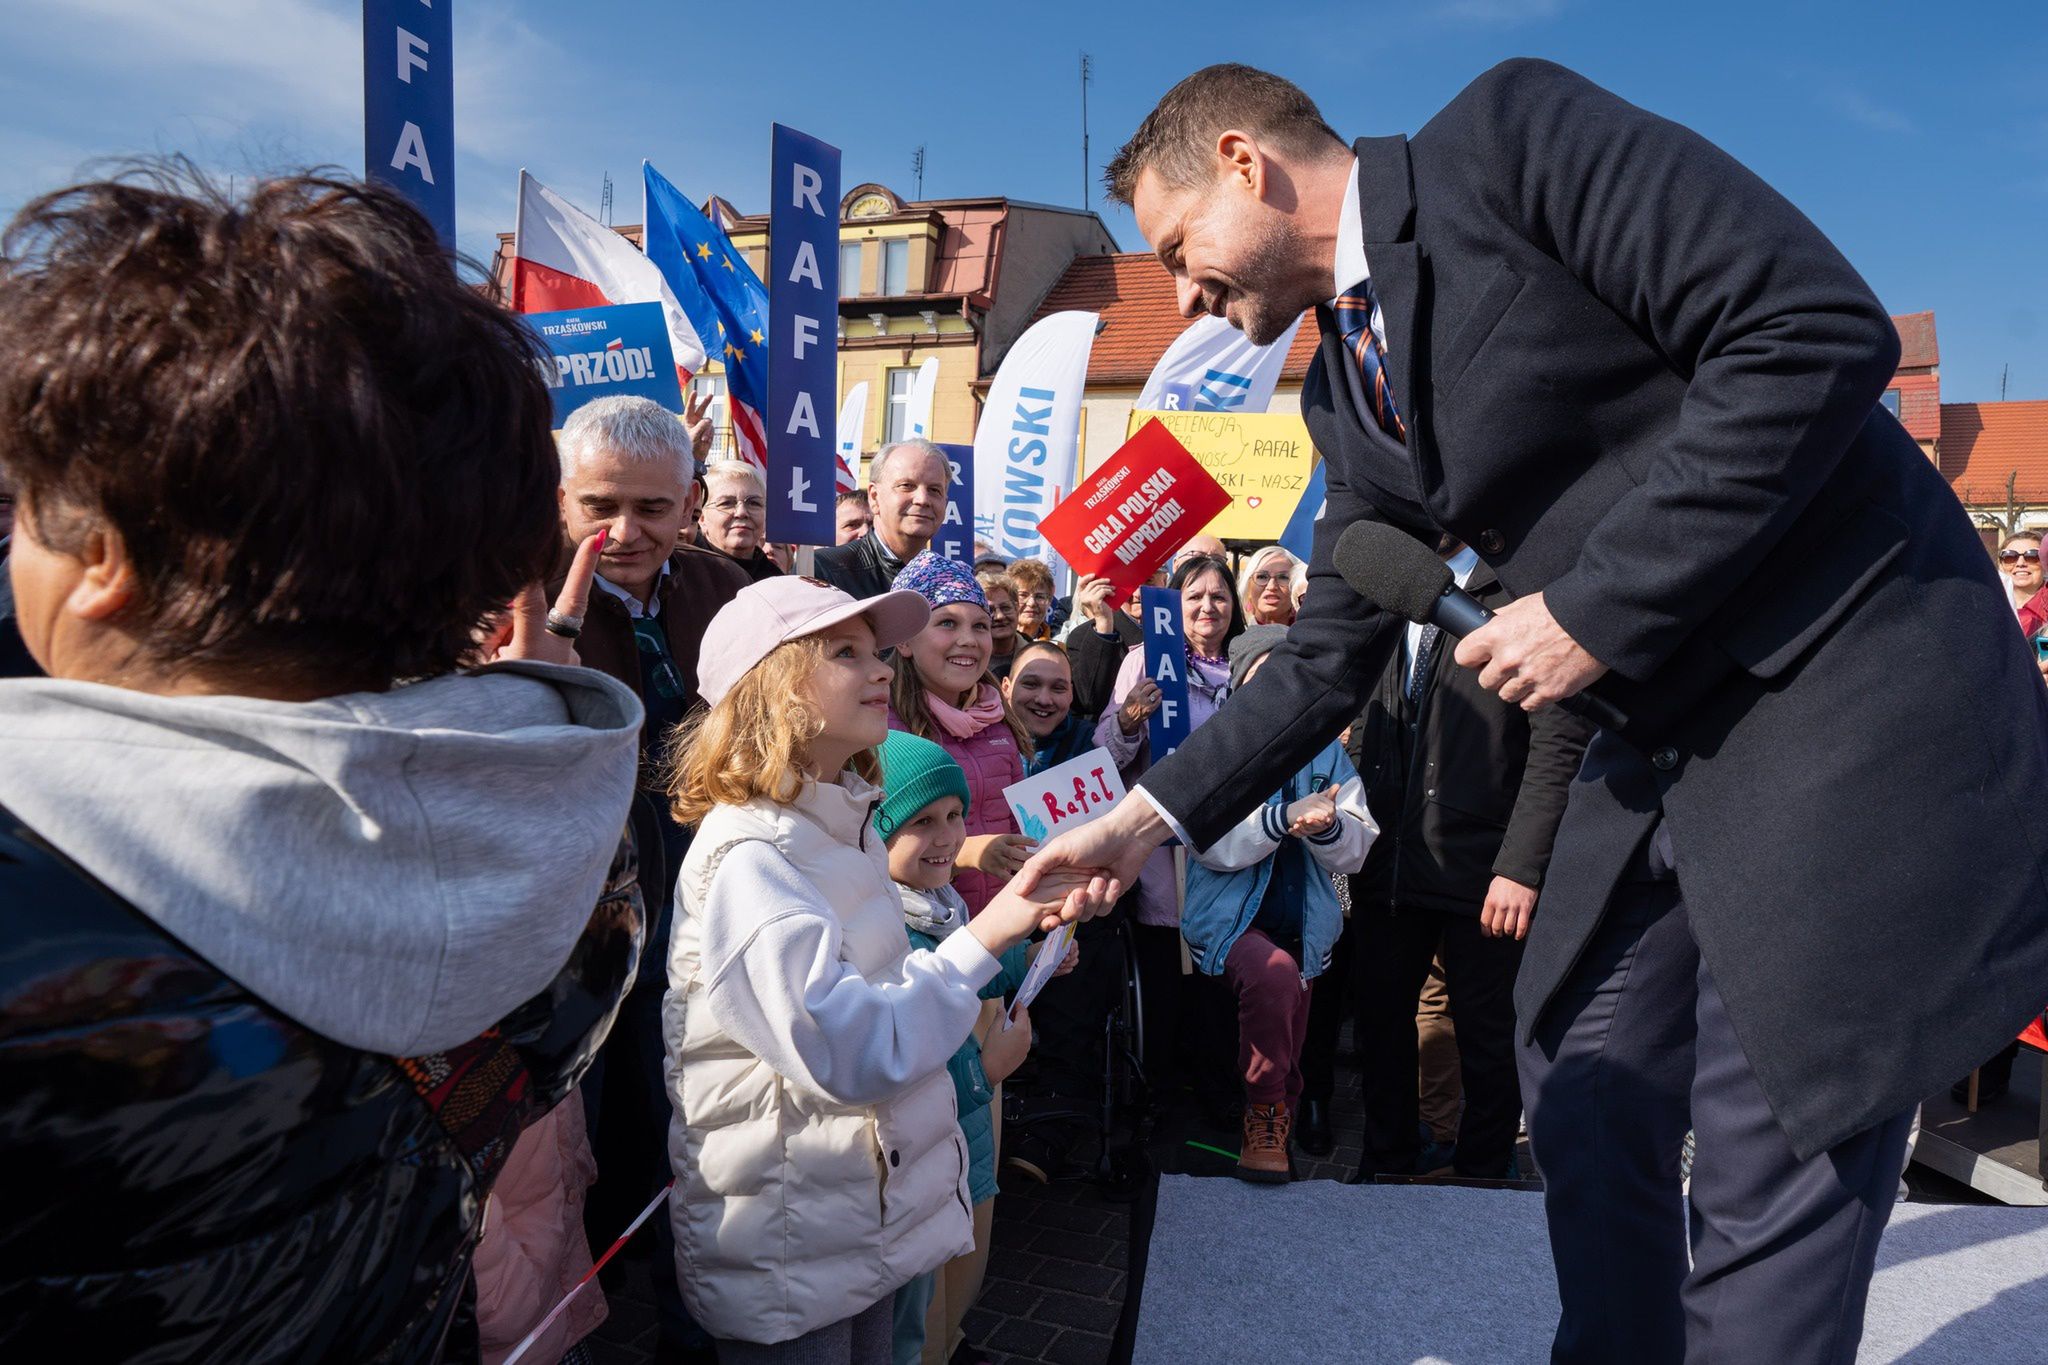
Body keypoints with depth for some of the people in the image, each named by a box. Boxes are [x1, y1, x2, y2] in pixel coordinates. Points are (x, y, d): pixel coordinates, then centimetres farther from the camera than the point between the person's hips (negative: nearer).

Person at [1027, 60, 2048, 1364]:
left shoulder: (1513, 130, -11)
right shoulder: (1348, 395, 10)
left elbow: (1822, 330, -20)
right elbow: (1329, 659, 12)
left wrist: (1597, 607, -19)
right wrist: (1149, 817, 6)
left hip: (1849, 694, -7)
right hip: (1667, 741, 8)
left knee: (1777, 1177, 0)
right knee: (1587, 1116, 15)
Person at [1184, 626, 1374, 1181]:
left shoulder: (1327, 750, 7)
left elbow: (1356, 850, 0)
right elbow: (1212, 843, -15)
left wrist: (1327, 826, -23)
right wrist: (1286, 818, -29)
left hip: (1303, 926, 4)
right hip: (1229, 918, -4)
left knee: (1288, 1050, 11)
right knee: (1274, 972, -33)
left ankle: (1273, 1133, 39)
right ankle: (1264, 1120, -15)